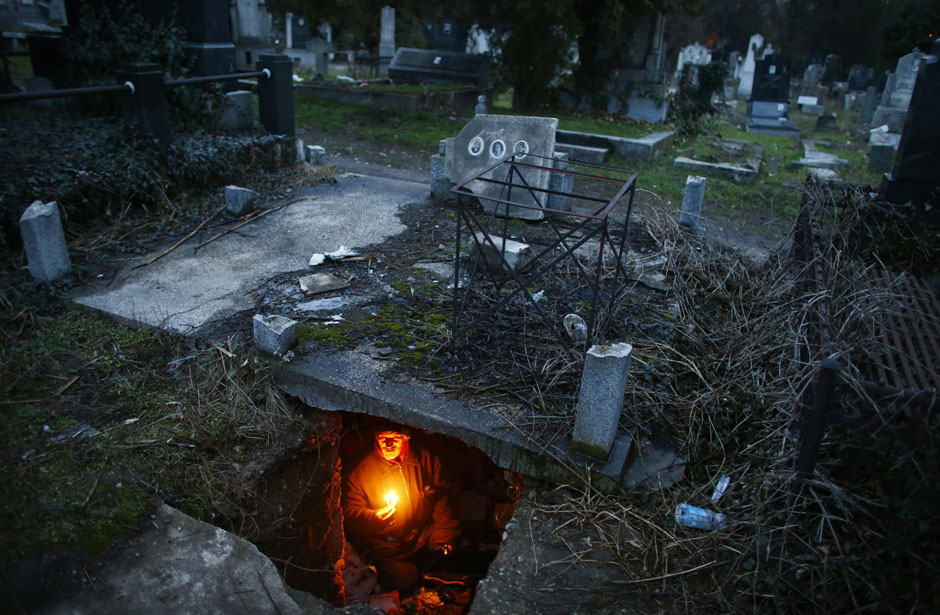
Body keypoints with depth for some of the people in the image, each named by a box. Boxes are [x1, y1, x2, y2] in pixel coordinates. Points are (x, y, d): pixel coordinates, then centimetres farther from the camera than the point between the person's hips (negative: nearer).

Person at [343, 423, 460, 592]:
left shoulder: (426, 460, -5)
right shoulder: (362, 470, -10)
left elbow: (442, 501, 0)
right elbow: (350, 512, -5)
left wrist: (445, 539, -7)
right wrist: (374, 517, -25)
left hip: (425, 537, 2)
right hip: (387, 545, -2)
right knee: (405, 580, -19)